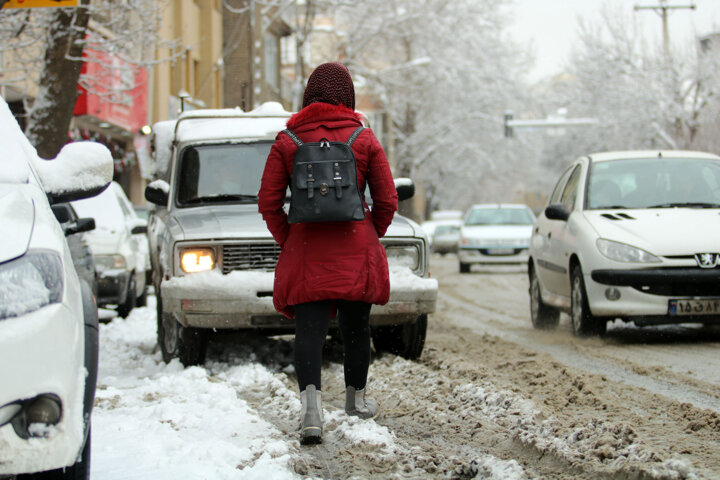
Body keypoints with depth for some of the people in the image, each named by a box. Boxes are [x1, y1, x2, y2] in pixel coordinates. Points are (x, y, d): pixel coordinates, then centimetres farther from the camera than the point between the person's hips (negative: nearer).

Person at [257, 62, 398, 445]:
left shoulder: (287, 141, 1)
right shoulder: (364, 139, 1)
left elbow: (268, 202, -1)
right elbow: (387, 201, 2)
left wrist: (287, 240, 11)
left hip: (306, 249, -1)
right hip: (356, 250, 1)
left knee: (309, 330, -4)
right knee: (356, 326, 16)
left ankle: (310, 399, -26)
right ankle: (356, 398, 32)